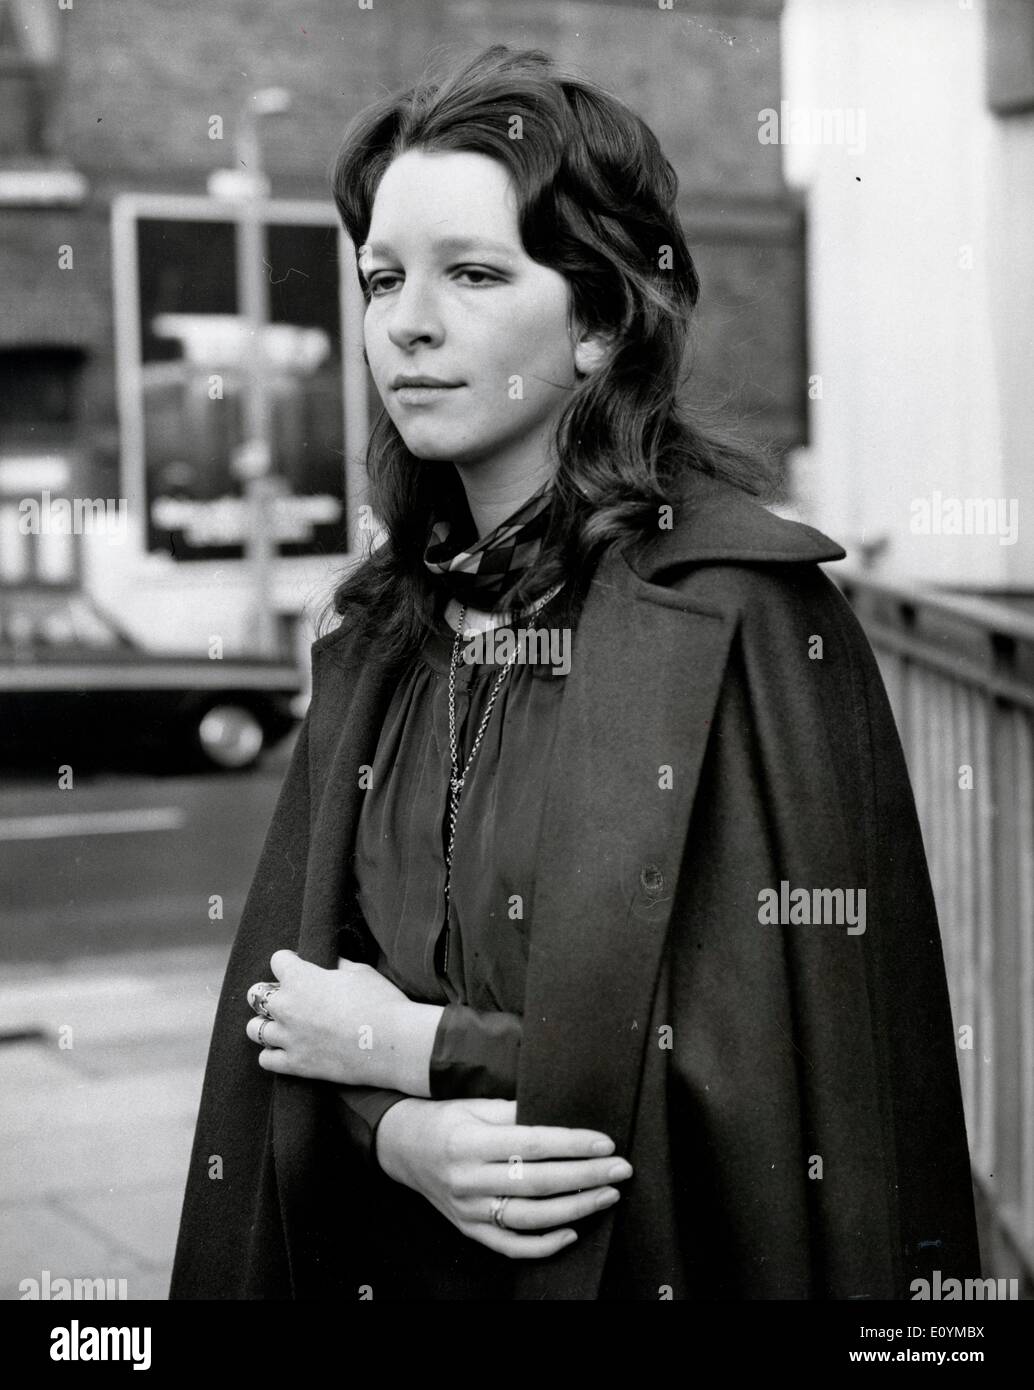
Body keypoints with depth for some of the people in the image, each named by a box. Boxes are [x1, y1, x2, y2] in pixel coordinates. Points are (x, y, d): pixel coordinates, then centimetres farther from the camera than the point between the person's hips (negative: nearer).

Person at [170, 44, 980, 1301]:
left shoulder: (745, 617, -17)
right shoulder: (381, 633, 1)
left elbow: (785, 1057, -20)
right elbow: (293, 990, 1)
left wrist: (414, 1046, -14)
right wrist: (402, 1134, -20)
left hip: (647, 1257, -5)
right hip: (395, 1255, 5)